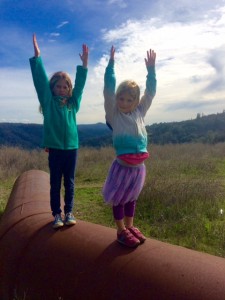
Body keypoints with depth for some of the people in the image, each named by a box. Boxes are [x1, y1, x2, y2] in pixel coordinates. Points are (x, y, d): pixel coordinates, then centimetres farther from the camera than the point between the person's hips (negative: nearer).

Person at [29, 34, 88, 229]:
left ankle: (69, 212, 22)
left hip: (72, 147, 2)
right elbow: (40, 80, -3)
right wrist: (37, 57, -9)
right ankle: (57, 214, 17)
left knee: (69, 183, 10)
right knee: (55, 183, 6)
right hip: (54, 148, -2)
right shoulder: (48, 101, 3)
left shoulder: (73, 102, 10)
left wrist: (84, 64, 0)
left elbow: (80, 84, 7)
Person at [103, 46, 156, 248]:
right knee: (118, 198, 8)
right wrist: (111, 64, -17)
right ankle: (121, 231, 25)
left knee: (131, 197, 19)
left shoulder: (139, 112, 6)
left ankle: (129, 226, 35)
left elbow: (150, 92, 7)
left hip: (139, 165, 5)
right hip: (122, 165, -4)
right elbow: (108, 91, -14)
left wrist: (151, 69, 2)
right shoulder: (113, 114, -5)